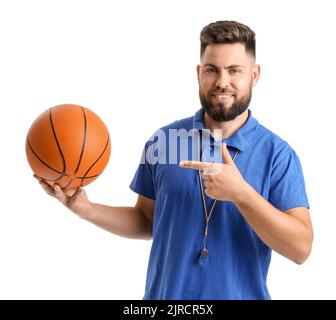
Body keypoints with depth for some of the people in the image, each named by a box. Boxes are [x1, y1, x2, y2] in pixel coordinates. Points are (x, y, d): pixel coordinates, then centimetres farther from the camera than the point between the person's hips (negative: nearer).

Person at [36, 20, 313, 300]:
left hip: (240, 294, -1)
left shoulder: (278, 154, -11)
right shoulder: (163, 140, -4)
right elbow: (147, 221, 4)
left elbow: (301, 249, -17)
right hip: (164, 294, 2)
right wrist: (86, 209, -10)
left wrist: (240, 193, -27)